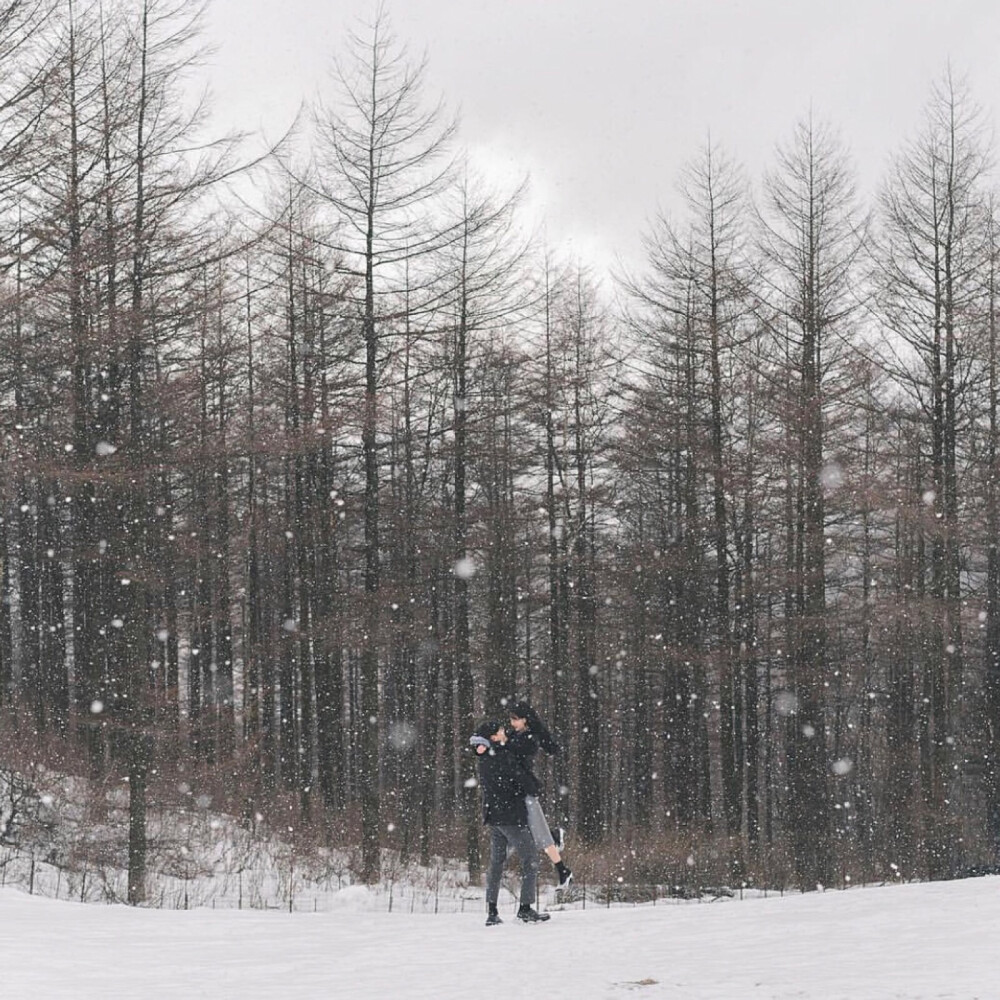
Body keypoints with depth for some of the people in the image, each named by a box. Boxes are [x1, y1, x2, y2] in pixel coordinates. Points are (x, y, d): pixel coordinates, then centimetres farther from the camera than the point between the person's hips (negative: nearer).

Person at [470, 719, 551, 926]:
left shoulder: (484, 759, 7)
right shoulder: (504, 756, -17)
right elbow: (523, 778, -18)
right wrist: (534, 789, 4)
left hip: (492, 816, 8)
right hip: (511, 816, -8)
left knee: (496, 862, 14)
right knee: (530, 859, 1)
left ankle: (491, 911, 10)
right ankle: (525, 908, -5)